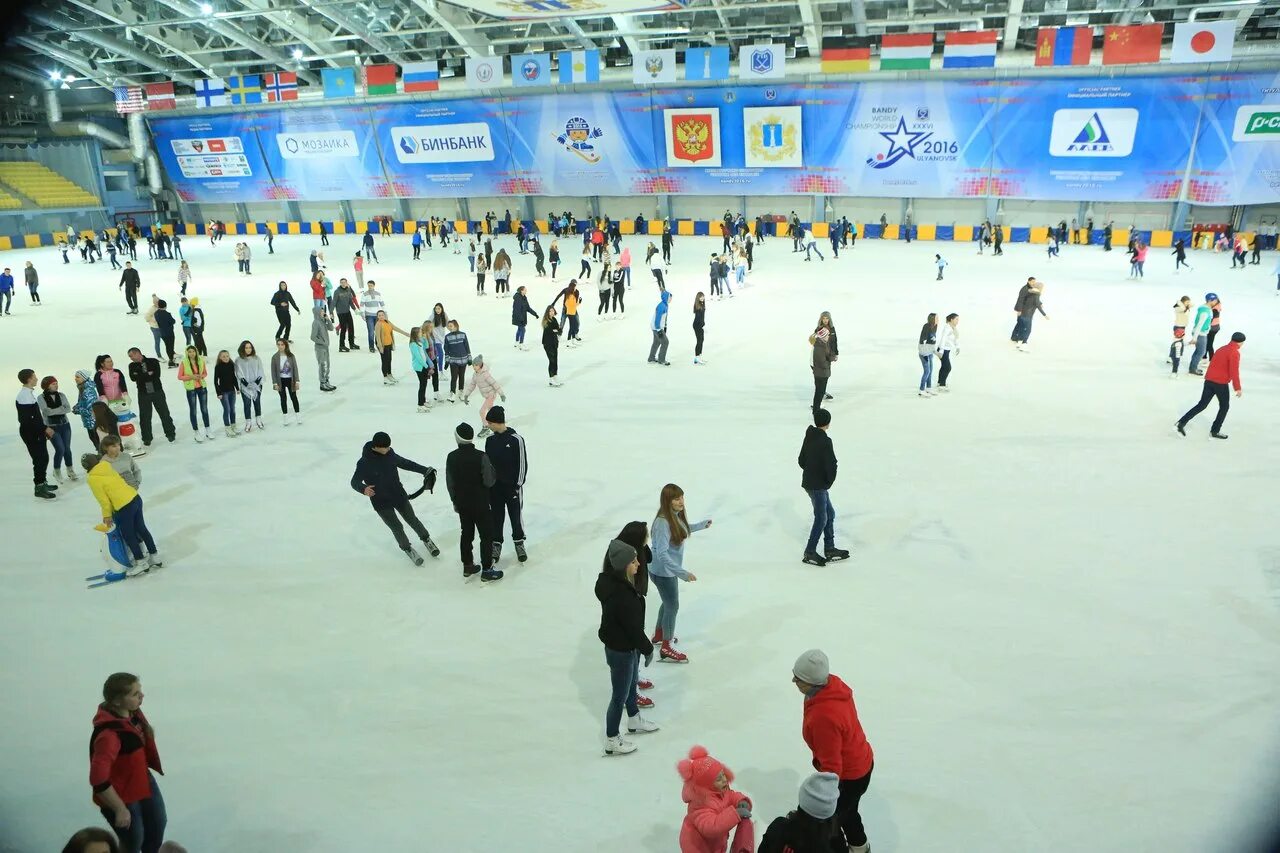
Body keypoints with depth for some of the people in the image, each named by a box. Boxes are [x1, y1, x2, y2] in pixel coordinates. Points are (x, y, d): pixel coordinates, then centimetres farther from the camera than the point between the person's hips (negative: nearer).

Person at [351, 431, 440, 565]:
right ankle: (406, 548, 30)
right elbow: (355, 482, -22)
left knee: (412, 519, 17)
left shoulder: (389, 454, -9)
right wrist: (363, 489, -45)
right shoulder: (364, 463, -24)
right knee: (397, 527, 2)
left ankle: (426, 539, 42)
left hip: (399, 495, 4)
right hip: (381, 502, -4)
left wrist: (425, 470, 9)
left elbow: (405, 463, 7)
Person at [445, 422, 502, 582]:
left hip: (462, 504, 5)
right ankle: (487, 570, 10)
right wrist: (494, 473, 1)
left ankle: (467, 566, 30)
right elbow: (489, 482, -20)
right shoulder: (481, 456, -22)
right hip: (480, 504, -5)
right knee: (487, 535, 7)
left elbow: (449, 483, 2)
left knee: (466, 533, 19)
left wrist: (455, 501, 16)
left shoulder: (451, 457, -7)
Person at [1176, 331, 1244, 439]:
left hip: (1209, 381, 7)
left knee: (1202, 404, 9)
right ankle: (1215, 431, 15)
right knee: (1224, 406, 11)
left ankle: (1182, 422, -4)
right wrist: (1238, 388, -14)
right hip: (1221, 383, -7)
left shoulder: (1222, 349, 14)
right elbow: (1234, 372, -17)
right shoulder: (1234, 353, -12)